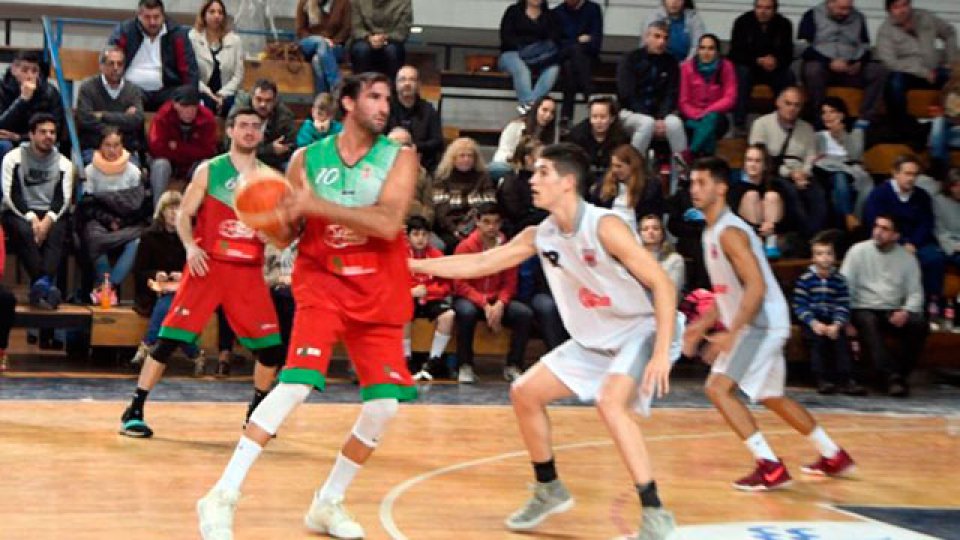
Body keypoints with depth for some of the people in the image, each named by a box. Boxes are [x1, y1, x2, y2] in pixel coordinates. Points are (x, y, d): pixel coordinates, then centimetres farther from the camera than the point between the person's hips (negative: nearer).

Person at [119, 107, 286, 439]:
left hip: (249, 271, 3)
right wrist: (190, 246, -15)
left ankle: (256, 411, 24)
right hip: (208, 264, -3)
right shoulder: (209, 170, 3)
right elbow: (184, 214, 2)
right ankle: (134, 411, -6)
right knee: (170, 337, -10)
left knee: (271, 347, 2)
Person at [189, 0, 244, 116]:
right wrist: (209, 94, -12)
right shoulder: (192, 38, -1)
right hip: (201, 94, -2)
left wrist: (222, 95, -8)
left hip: (225, 95, 2)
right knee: (207, 103, -35)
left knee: (228, 104, -31)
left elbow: (238, 75, 5)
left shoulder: (235, 40, 8)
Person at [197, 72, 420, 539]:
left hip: (378, 297, 2)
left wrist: (317, 205, -24)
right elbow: (285, 236, 10)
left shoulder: (399, 157, -1)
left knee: (384, 406, -3)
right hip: (322, 285, -2)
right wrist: (277, 216, -14)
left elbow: (388, 223, -19)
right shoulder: (307, 158, 2)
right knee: (297, 384, -21)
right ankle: (223, 496, -16)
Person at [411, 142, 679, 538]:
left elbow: (662, 284, -23)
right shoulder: (539, 236, -1)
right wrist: (413, 265, 2)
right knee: (525, 392, 6)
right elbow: (480, 264, 7)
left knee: (609, 402, -32)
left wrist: (662, 353, -31)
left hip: (642, 332, -8)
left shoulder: (604, 227, -23)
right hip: (595, 341, 8)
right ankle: (549, 490, 24)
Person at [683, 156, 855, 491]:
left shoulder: (729, 232, -18)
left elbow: (756, 287, -25)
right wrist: (702, 325, 15)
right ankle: (833, 457, 34)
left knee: (718, 388, -17)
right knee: (770, 397, 21)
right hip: (754, 326, 11)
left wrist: (731, 333, -29)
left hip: (762, 325, -11)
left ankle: (771, 468, -16)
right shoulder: (711, 232, 13)